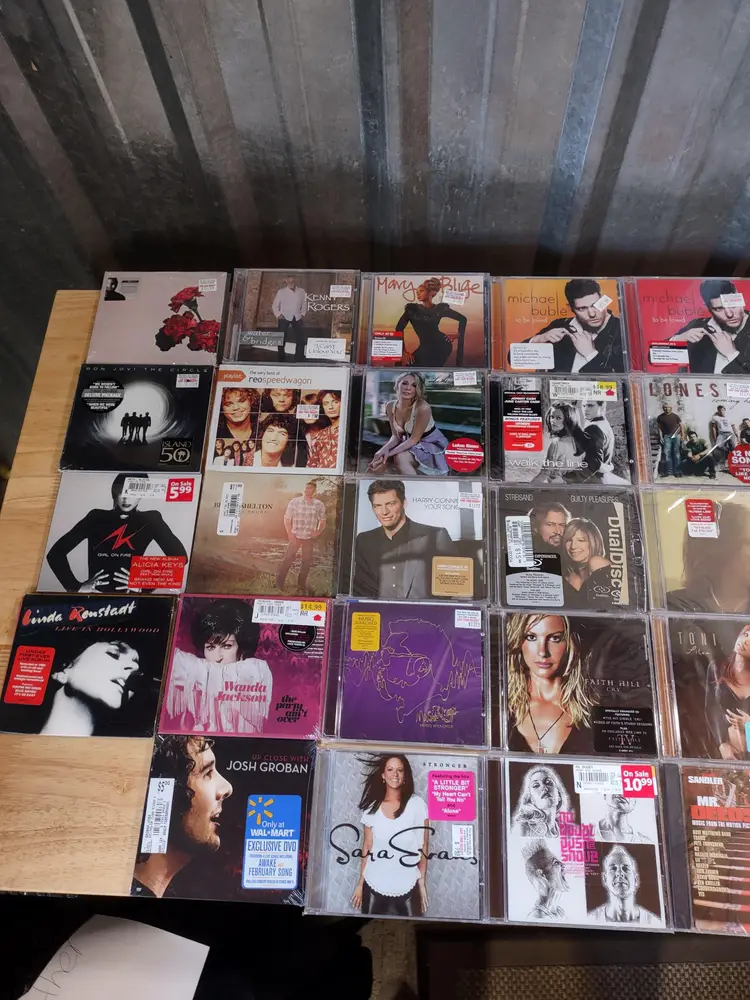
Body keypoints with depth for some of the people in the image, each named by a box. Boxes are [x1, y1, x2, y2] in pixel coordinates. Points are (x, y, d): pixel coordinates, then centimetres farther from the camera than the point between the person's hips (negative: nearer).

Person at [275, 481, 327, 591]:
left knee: (306, 562, 8)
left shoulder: (319, 505, -1)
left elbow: (323, 521, 10)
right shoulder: (294, 501, -4)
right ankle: (279, 584, 12)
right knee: (287, 559, 0)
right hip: (296, 537, -1)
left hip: (309, 538, 2)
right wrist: (289, 533, -9)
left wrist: (318, 532, -6)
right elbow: (287, 519, 0)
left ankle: (301, 587, 21)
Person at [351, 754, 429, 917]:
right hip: (374, 886, 2)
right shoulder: (372, 808, -1)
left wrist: (422, 883, -2)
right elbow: (367, 847, 6)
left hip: (407, 888, -2)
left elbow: (423, 846, -2)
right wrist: (360, 883, 6)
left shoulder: (417, 804, -7)